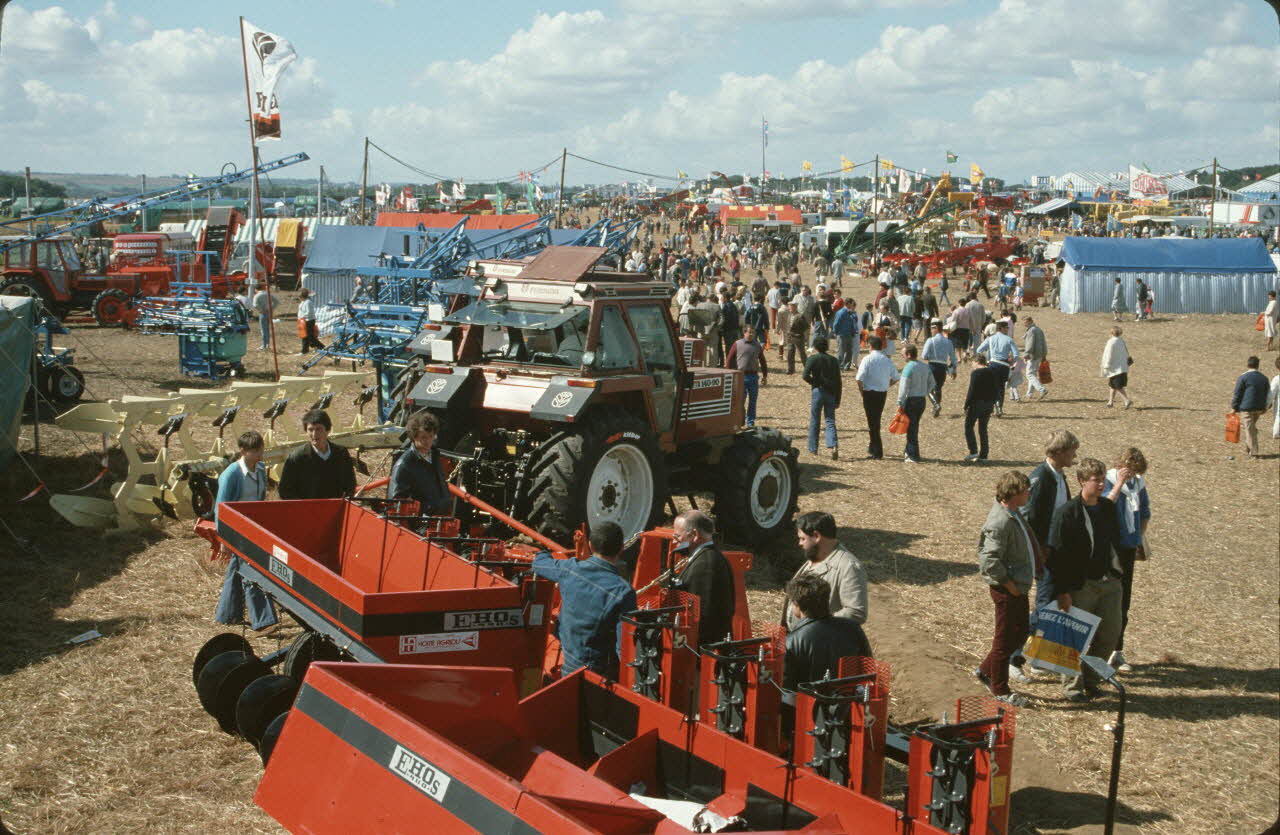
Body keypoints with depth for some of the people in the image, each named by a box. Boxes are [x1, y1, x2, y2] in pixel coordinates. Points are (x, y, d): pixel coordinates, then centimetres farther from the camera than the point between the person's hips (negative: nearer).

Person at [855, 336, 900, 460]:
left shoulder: (867, 359, -11)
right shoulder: (887, 360, 3)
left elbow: (859, 378, -18)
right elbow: (895, 377, 6)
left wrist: (861, 390, -3)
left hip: (870, 392, -5)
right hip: (883, 393, 5)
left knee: (872, 421, 2)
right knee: (876, 419, 20)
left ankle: (877, 451, 2)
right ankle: (873, 447, 32)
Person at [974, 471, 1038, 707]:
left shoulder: (1013, 514, 7)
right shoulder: (1001, 522, -25)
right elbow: (989, 561, -28)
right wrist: (1010, 585, -19)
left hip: (1018, 586, 10)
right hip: (1006, 590, -10)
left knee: (1021, 632, 20)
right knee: (1005, 639, 3)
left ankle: (985, 670, 33)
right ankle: (1000, 691, 17)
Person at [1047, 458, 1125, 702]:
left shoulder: (1108, 508, 7)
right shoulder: (1067, 513, -12)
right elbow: (1056, 554, -13)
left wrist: (1116, 574, 14)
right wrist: (1062, 591, -16)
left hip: (1109, 582, 6)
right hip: (1080, 586, -6)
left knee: (1110, 634, 8)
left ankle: (1090, 679, 27)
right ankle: (1073, 685, 18)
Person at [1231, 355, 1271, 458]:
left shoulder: (1243, 377, -8)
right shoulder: (1264, 378, 10)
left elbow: (1237, 394, -7)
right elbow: (1267, 393, 15)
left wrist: (1234, 407, 0)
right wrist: (1264, 407, 22)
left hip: (1246, 408, -6)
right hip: (1259, 408, 6)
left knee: (1249, 429, -3)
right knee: (1252, 428, 18)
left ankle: (1254, 452, -5)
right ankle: (1248, 449, 23)